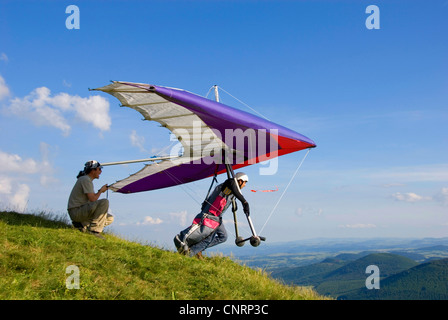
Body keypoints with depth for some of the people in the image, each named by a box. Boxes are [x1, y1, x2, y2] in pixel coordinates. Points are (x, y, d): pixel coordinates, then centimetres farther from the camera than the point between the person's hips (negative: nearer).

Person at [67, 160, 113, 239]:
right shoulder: (85, 179, -13)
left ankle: (82, 224, 3)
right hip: (76, 211, -10)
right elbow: (92, 199, -19)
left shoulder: (88, 180, 19)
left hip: (82, 211, 10)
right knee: (104, 202, -27)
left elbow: (92, 197, 18)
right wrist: (101, 190, -5)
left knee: (110, 218, 8)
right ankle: (94, 229, -21)